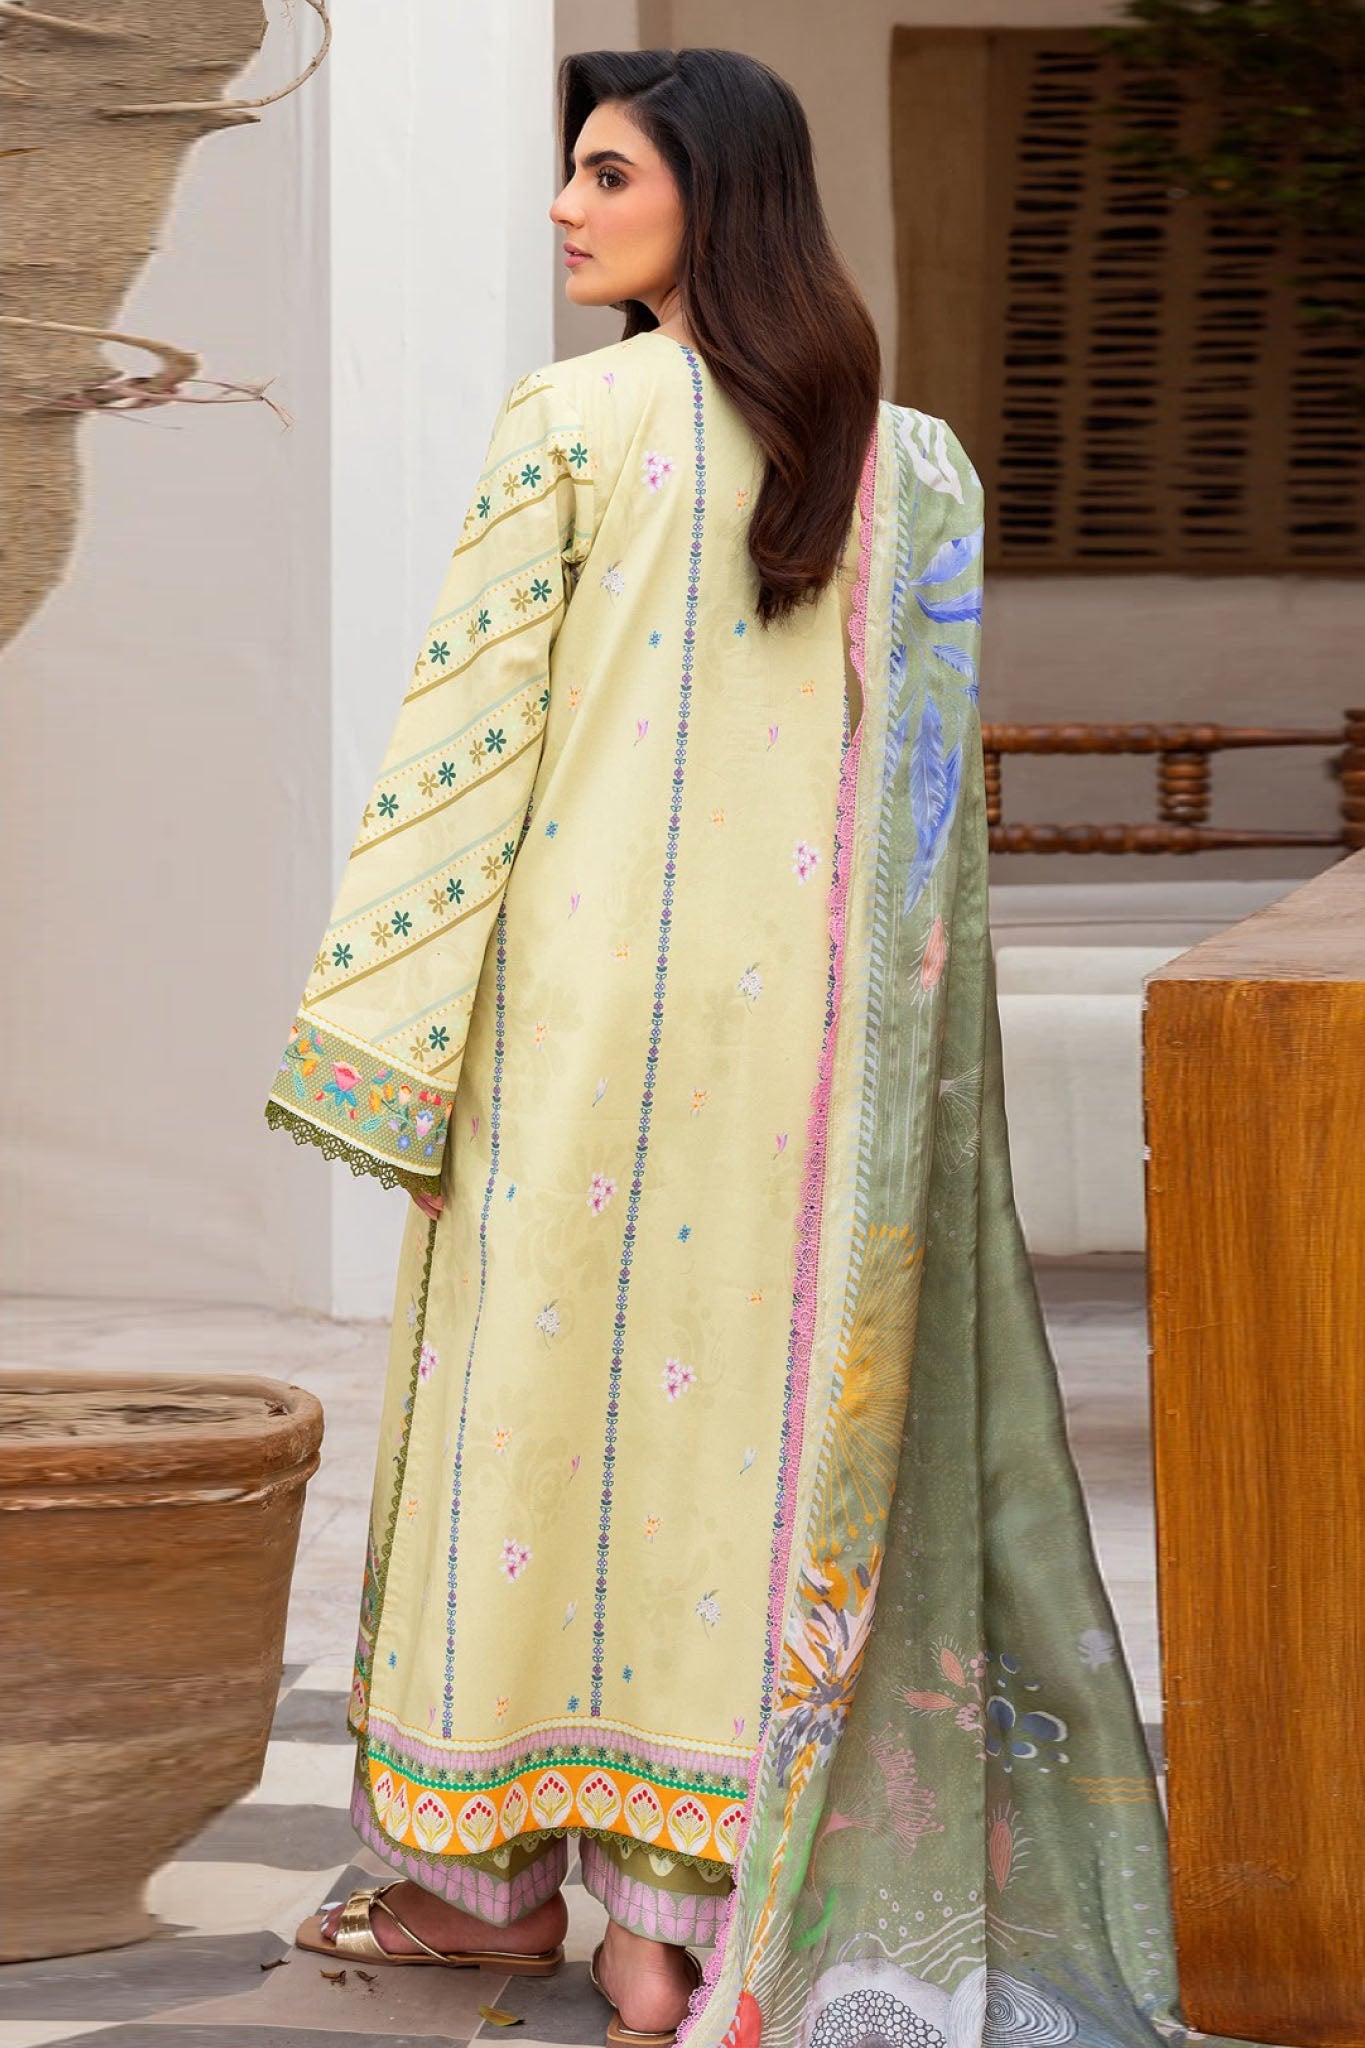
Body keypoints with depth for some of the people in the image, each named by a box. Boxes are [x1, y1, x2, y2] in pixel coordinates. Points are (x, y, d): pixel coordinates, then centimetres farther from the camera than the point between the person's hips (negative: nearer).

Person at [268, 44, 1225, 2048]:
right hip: (798, 1021, 3)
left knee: (539, 1397, 8)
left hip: (587, 995, -3)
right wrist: (894, 1065, 14)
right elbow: (930, 793, 8)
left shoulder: (566, 425, -7)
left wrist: (396, 1046, -4)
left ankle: (496, 1868, 17)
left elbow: (465, 737, -8)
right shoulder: (913, 463, 6)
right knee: (744, 1417, 5)